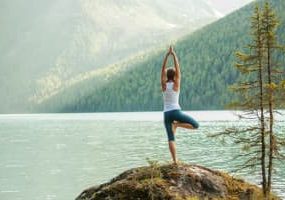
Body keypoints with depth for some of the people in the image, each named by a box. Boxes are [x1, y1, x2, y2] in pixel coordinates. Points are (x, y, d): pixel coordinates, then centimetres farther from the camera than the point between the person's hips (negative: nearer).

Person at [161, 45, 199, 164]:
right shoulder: (176, 85, -3)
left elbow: (163, 70, 5)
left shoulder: (164, 85, 4)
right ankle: (176, 124, -9)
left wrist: (167, 55, -1)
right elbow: (178, 69, -6)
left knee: (171, 138, 2)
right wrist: (174, 55, -6)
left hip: (166, 113, 4)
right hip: (176, 112, -4)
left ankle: (174, 160, -9)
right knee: (195, 125, 7)